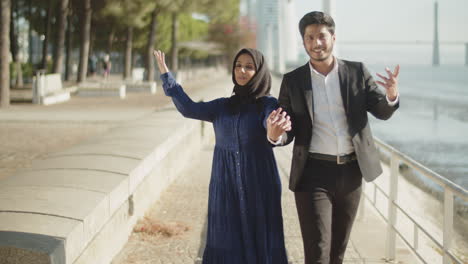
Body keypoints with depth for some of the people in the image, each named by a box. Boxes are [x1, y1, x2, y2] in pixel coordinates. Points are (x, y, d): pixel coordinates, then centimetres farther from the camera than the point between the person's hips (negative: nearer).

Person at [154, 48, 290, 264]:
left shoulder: (267, 104, -1)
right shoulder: (222, 106, 10)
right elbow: (189, 109, 0)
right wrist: (165, 75, -3)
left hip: (258, 184, -3)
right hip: (225, 185, 3)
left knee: (260, 242, 1)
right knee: (228, 245, 4)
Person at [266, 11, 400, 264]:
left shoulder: (357, 72, 3)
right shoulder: (292, 81, 0)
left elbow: (382, 111, 1)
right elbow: (287, 132, 1)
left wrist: (392, 95, -23)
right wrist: (274, 135, -23)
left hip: (351, 172, 2)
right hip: (313, 174, -2)